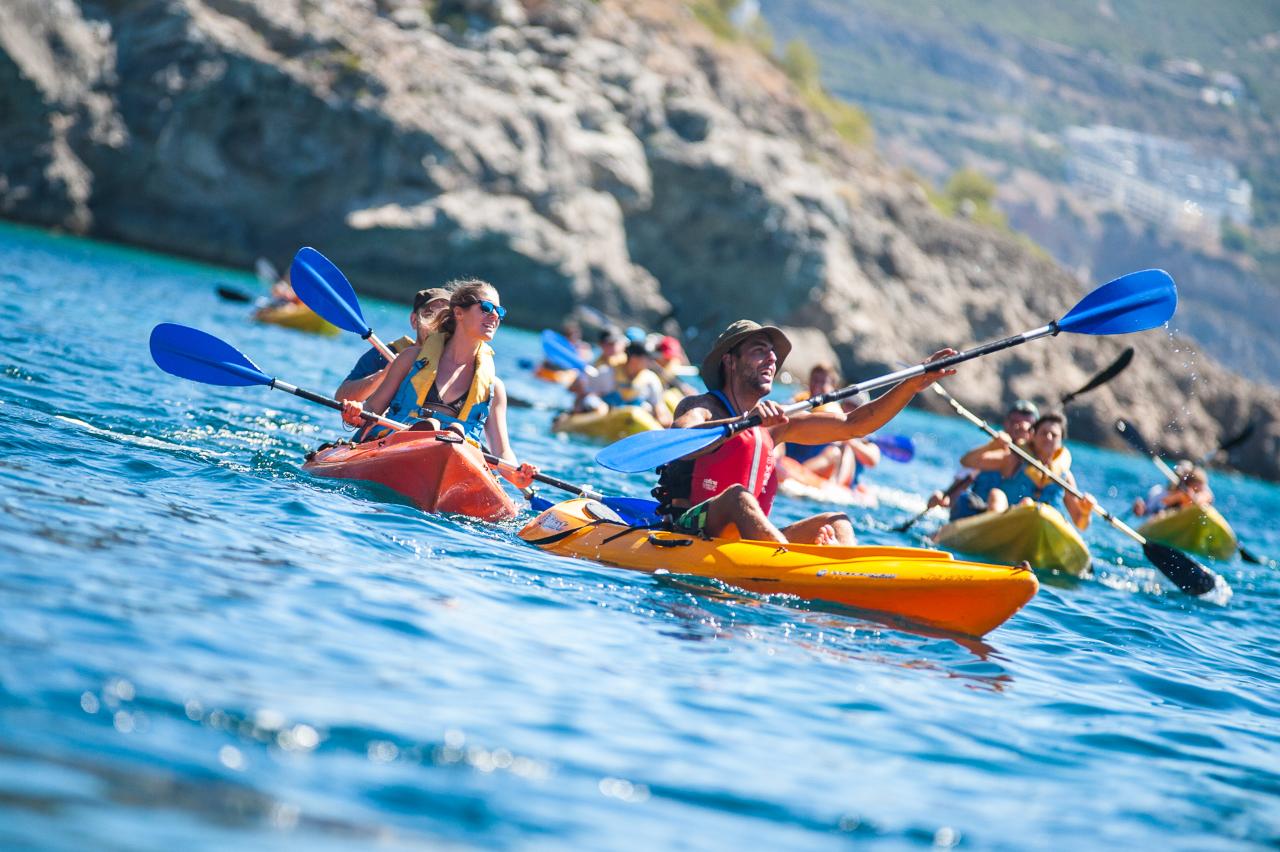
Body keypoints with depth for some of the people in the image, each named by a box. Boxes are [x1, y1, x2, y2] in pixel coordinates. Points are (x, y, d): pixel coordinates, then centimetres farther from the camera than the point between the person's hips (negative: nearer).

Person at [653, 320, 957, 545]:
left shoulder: (773, 423, 17)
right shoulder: (700, 407, -1)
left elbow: (852, 425, 14)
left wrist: (913, 385, 5)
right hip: (687, 532, -7)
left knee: (835, 522, -9)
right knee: (737, 495, -33)